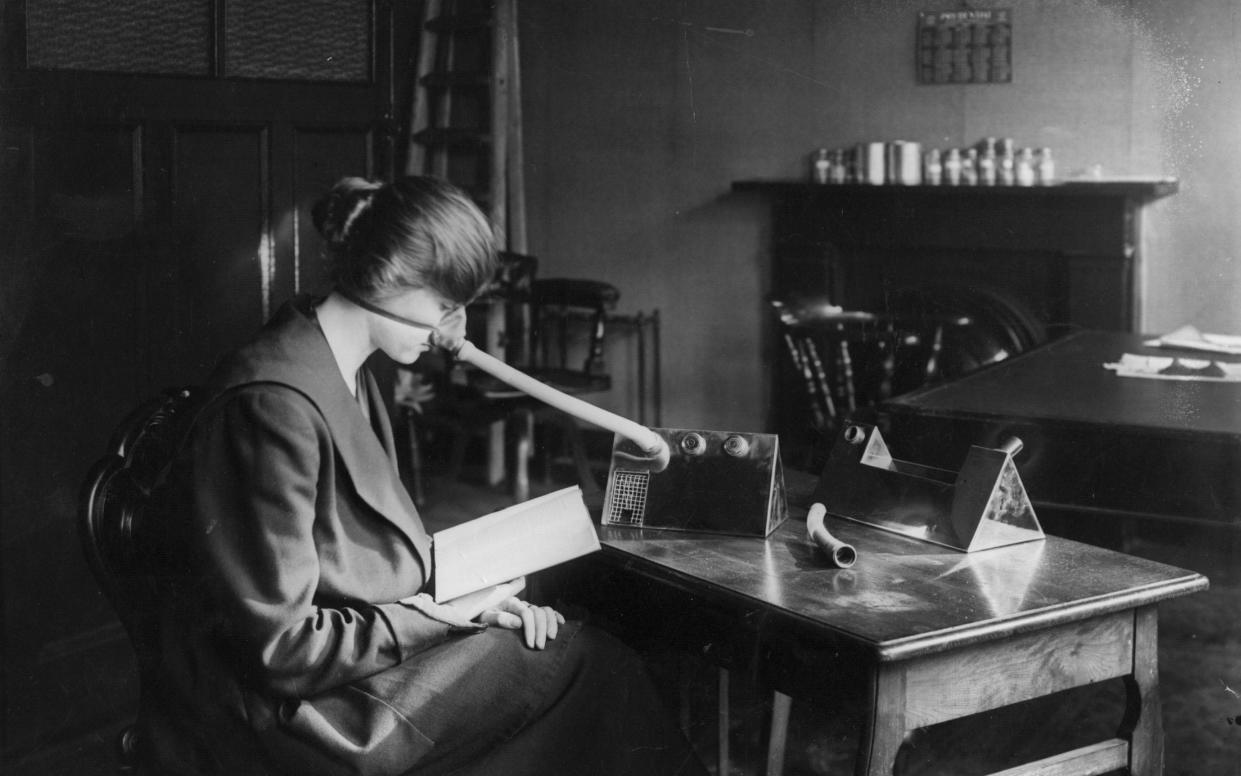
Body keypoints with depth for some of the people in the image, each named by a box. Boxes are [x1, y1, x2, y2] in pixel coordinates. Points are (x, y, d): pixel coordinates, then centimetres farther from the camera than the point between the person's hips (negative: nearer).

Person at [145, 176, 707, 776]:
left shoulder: (350, 380, 10)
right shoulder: (275, 404, -22)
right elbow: (280, 648, -22)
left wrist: (467, 599, -1)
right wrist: (436, 621, -13)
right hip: (284, 711, -9)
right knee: (584, 665, -13)